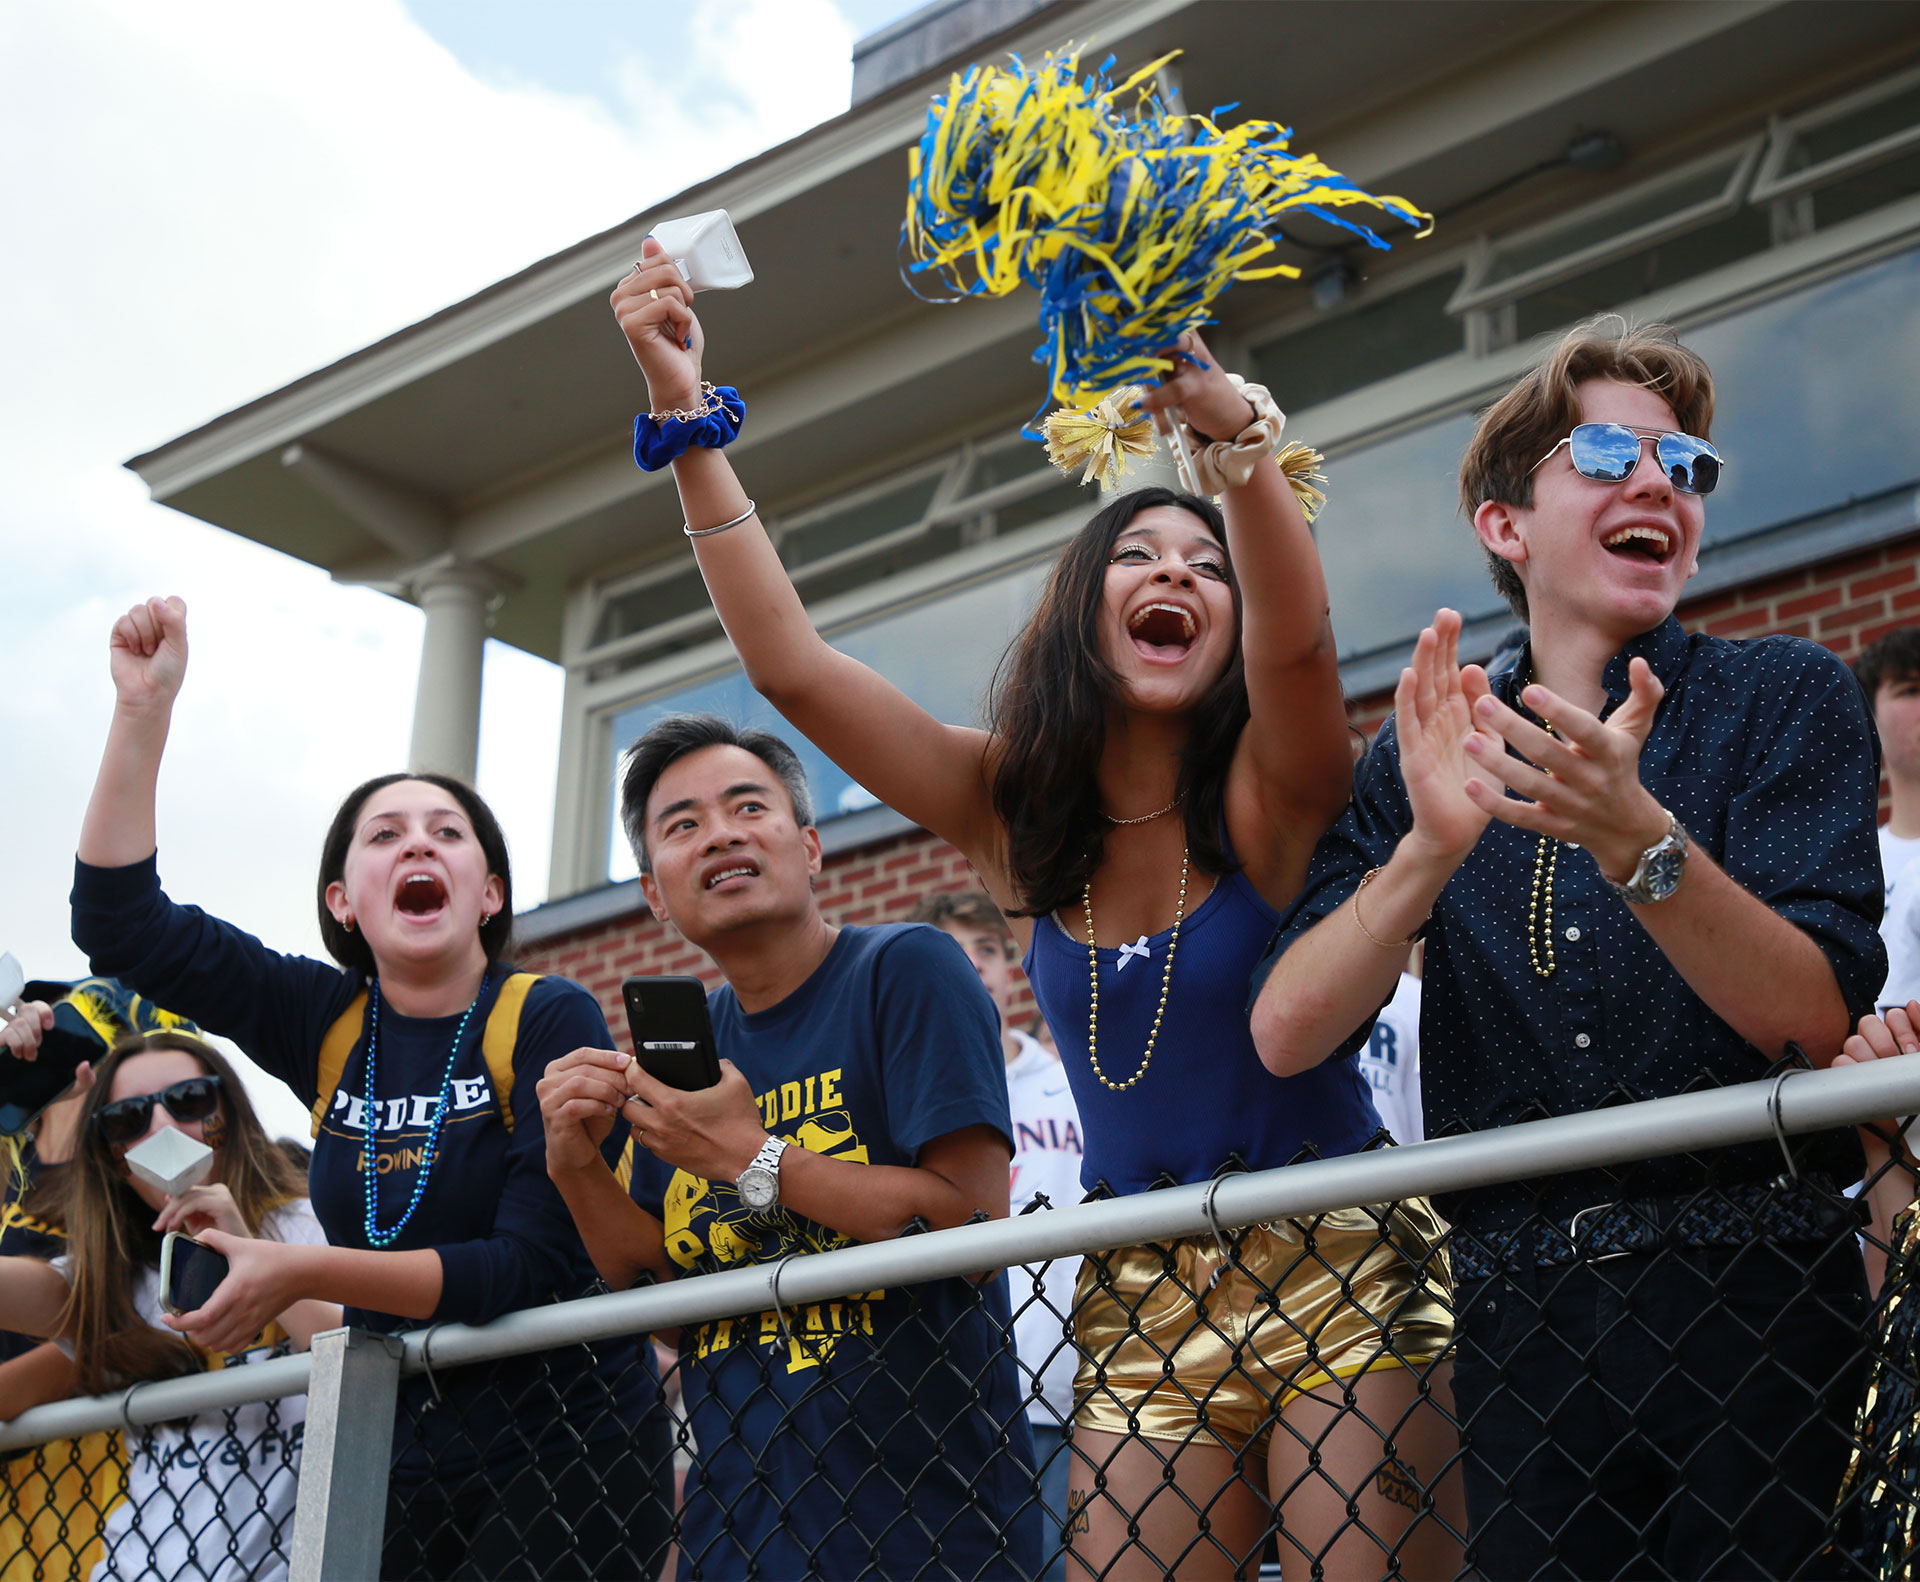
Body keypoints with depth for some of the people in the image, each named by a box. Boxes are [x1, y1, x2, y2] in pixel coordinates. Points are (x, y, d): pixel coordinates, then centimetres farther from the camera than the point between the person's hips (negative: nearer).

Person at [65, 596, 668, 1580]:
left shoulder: (549, 1020, -11)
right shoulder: (328, 1022, 2)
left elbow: (538, 1266, -18)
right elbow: (118, 922, 0)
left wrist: (304, 1274, -23)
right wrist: (143, 708, -6)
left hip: (558, 1456, -4)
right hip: (393, 1456, 4)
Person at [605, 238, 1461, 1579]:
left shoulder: (1269, 790, -5)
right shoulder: (1013, 810, 4)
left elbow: (1296, 632, -27)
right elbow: (790, 664, -3)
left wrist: (1228, 423, -44)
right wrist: (690, 418, -10)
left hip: (1337, 1279, -3)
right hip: (1141, 1312, 3)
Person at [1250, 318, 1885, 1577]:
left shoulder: (1785, 698, 4)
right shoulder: (1437, 745, 9)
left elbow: (1815, 1018, -10)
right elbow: (1287, 1038, -3)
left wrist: (1635, 837, -26)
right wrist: (1433, 849, -20)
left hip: (1751, 1296, -1)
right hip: (1520, 1318, 2)